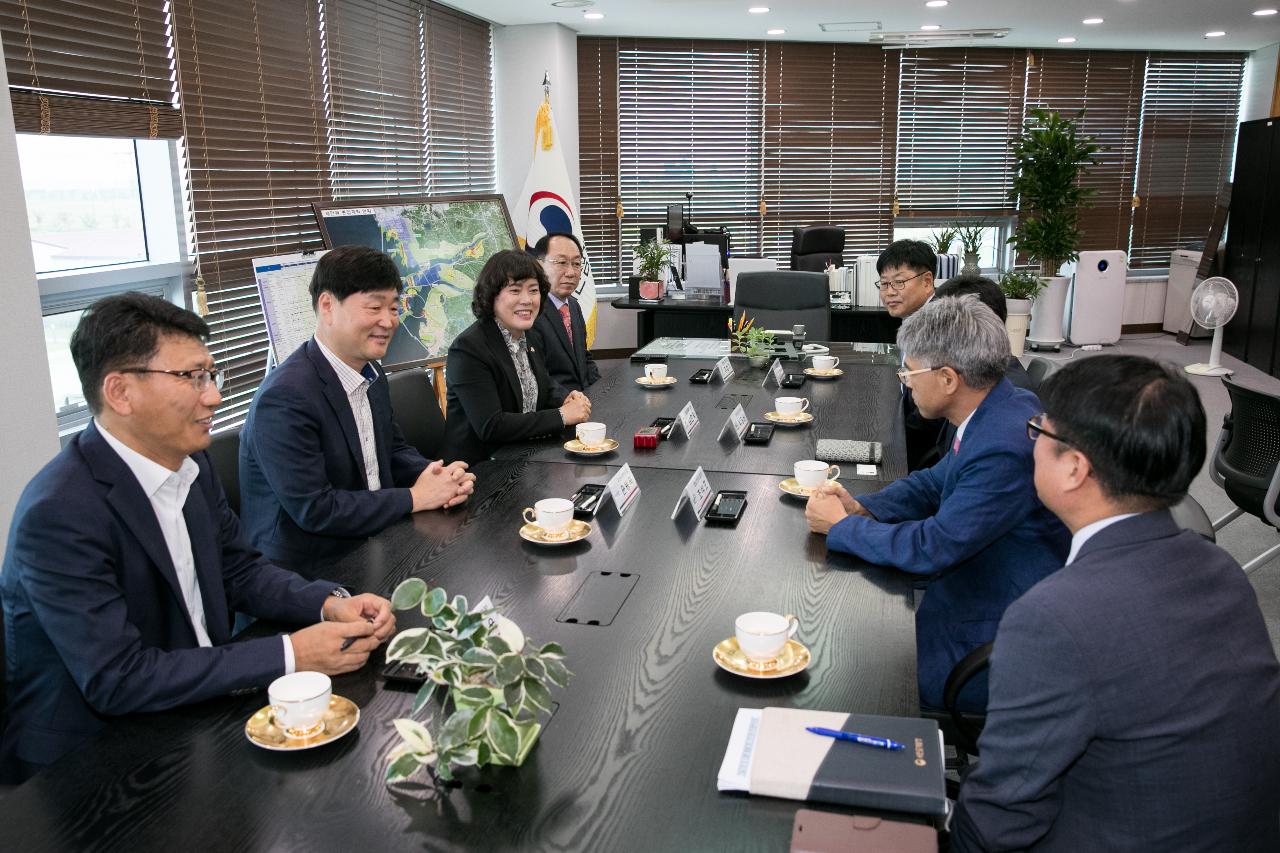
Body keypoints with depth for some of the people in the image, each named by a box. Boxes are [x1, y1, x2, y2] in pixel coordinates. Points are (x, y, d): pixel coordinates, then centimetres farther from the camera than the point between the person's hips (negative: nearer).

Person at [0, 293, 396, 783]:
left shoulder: (190, 464, -1)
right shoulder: (59, 513, -23)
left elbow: (240, 570, 9)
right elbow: (115, 680, -25)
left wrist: (331, 604, -10)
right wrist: (290, 657, -26)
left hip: (196, 707, 7)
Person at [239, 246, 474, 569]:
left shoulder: (371, 373, 5)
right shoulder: (285, 396, -22)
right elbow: (313, 510, -23)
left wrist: (442, 478, -5)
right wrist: (415, 497, -16)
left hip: (368, 549, 8)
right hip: (304, 571, -8)